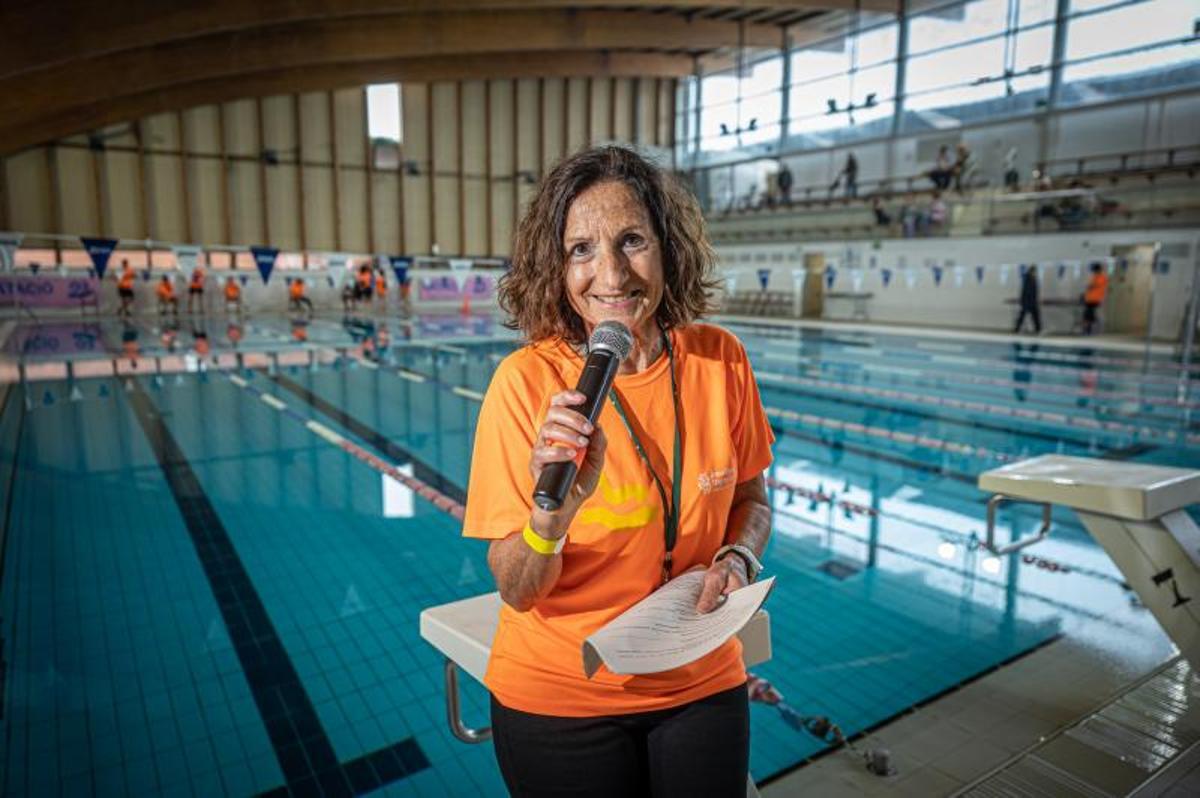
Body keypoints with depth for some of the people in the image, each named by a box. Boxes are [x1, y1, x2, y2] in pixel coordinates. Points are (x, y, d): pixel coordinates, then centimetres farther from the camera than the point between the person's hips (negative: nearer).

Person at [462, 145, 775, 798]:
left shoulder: (720, 359, -10)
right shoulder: (528, 381, -20)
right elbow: (516, 591, -17)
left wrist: (738, 559, -14)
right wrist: (552, 514, -35)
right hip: (560, 700, -2)